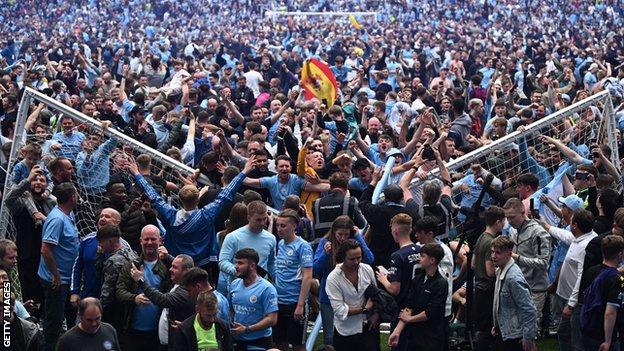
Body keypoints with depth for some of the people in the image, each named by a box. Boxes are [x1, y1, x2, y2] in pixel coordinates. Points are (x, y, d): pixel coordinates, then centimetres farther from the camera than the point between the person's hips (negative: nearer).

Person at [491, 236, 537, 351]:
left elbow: (529, 310, -24)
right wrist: (496, 325, 19)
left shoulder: (514, 278, -25)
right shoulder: (499, 271, 4)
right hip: (503, 331, 9)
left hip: (515, 336, -9)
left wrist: (528, 339, -20)